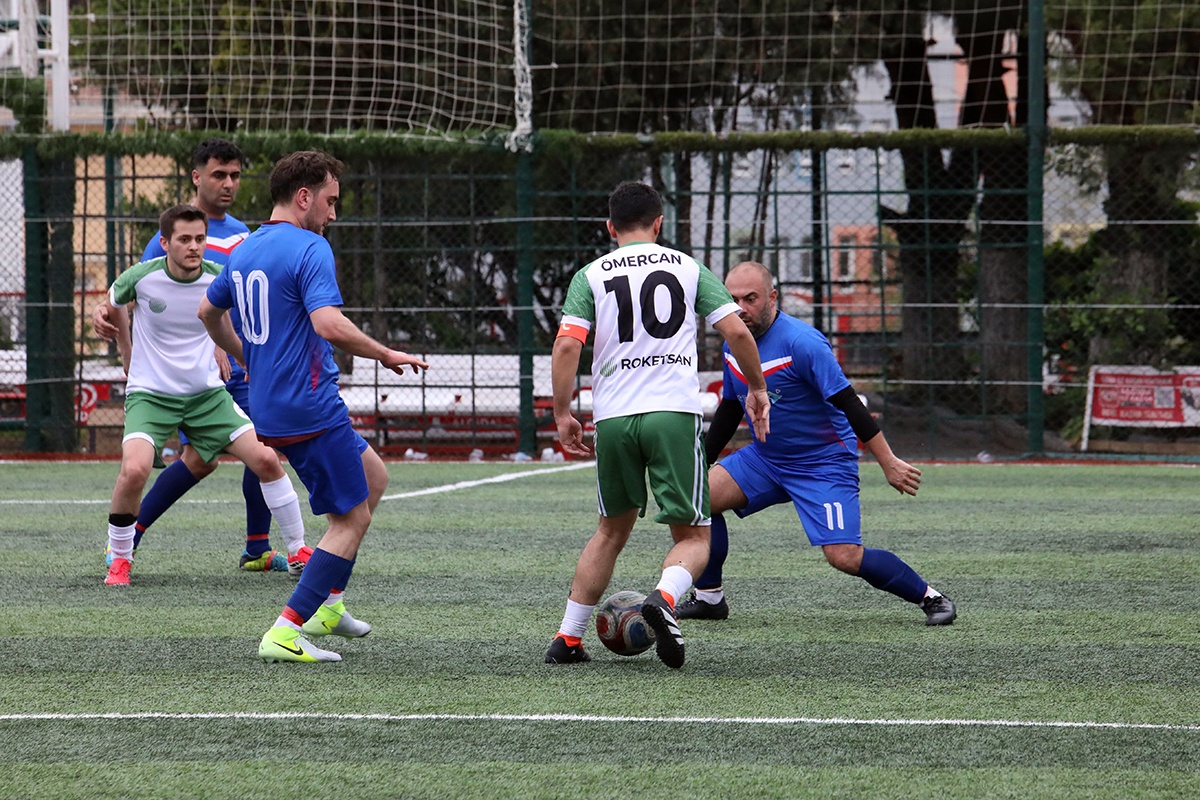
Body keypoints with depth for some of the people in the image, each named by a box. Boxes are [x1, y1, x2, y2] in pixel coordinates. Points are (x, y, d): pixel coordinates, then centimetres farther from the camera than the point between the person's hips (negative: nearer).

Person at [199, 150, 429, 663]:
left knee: (374, 477, 24)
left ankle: (328, 604, 21)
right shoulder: (309, 249, -16)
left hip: (268, 409, 9)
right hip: (312, 412, -9)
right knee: (352, 518, 0)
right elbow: (330, 325, -28)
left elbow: (208, 313, 26)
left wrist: (249, 362, 38)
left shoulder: (245, 251, 12)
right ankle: (285, 634, -7)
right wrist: (387, 355, -15)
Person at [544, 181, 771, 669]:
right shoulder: (688, 268, 10)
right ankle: (664, 597, -29)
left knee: (613, 529, 21)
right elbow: (737, 332, 3)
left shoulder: (591, 276, 9)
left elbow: (567, 345, -3)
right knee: (694, 537, 4)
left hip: (613, 418, 2)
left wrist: (562, 414, 5)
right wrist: (757, 390, 17)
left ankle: (567, 639, 19)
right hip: (675, 412, -2)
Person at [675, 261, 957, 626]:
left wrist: (888, 462, -25)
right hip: (764, 457, 7)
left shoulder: (801, 343, -22)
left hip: (825, 463, -7)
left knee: (845, 557, -17)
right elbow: (729, 409, 17)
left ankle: (928, 596, 4)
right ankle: (709, 597, 6)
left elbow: (848, 403, -23)